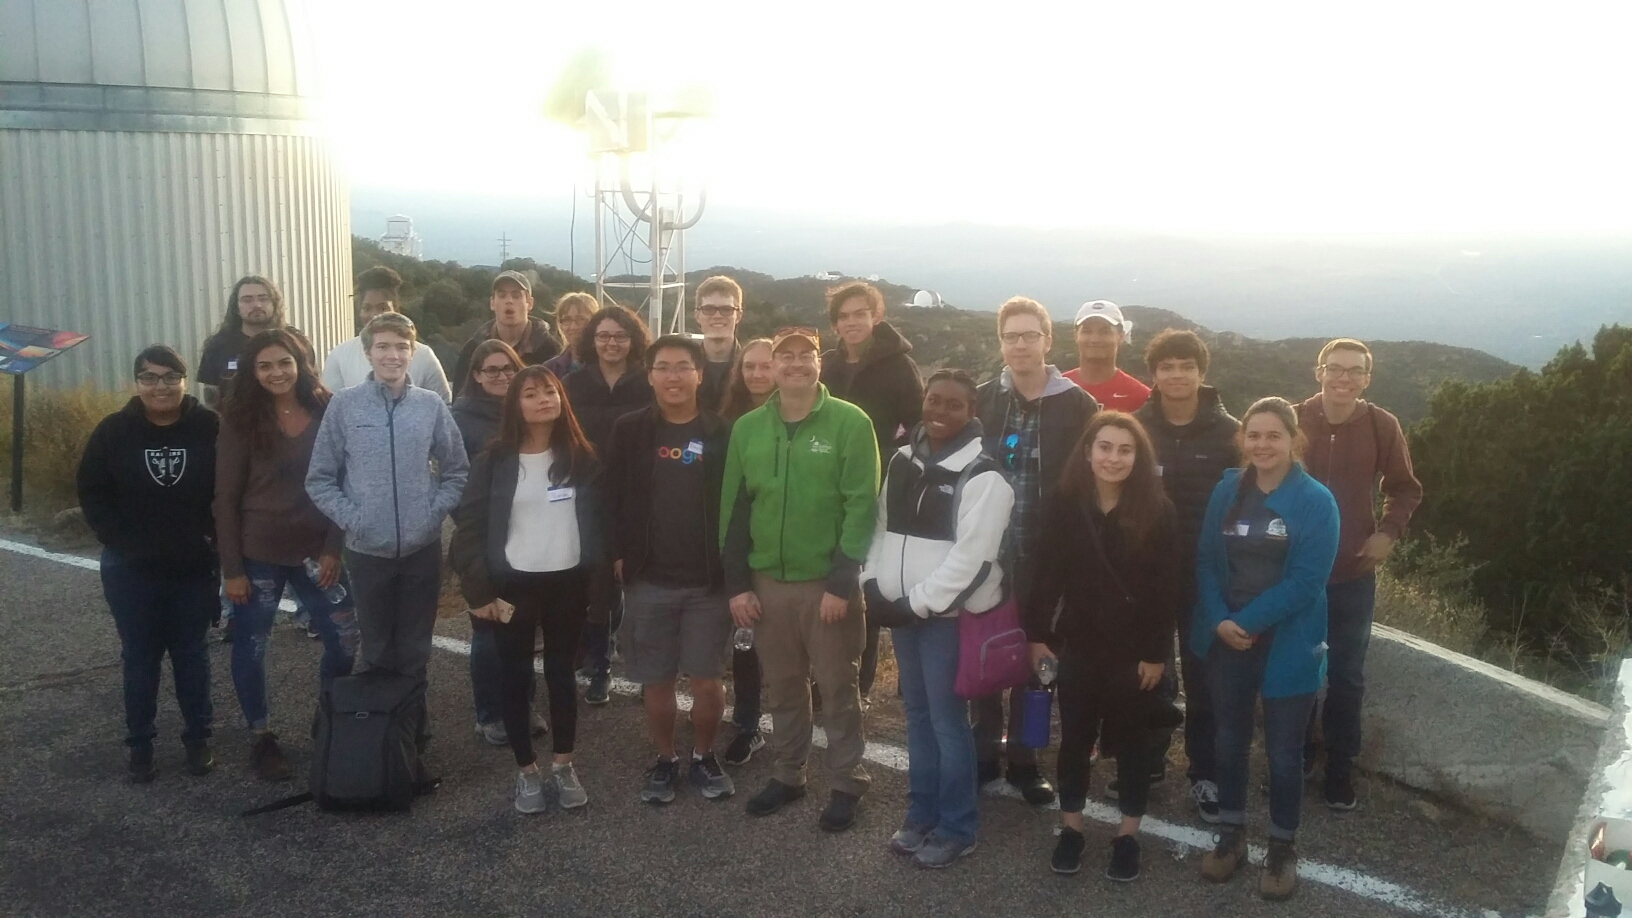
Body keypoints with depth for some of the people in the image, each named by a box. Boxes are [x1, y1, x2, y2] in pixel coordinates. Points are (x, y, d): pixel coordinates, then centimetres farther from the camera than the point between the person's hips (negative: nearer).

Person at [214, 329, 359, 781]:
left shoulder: (326, 412, -1)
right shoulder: (240, 420, -7)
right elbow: (226, 497, -6)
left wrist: (333, 547, -3)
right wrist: (231, 567, -10)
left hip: (314, 549, 2)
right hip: (257, 553, -2)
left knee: (344, 638, 5)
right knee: (251, 645, 8)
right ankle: (261, 738, 25)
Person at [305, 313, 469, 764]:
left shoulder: (432, 405, -2)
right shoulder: (344, 405, -5)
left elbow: (457, 470, 6)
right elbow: (320, 479, -1)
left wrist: (435, 511, -6)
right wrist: (350, 518, -11)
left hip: (423, 549, 1)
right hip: (368, 550, -1)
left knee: (415, 649, 12)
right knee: (376, 650, 12)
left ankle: (414, 727, 27)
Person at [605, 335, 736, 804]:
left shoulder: (723, 432, -1)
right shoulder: (629, 430, 1)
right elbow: (614, 498, 4)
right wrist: (620, 554, -3)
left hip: (709, 580, -1)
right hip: (649, 579, 1)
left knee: (708, 679, 4)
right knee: (656, 680, 9)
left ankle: (704, 756, 26)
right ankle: (665, 760, 27)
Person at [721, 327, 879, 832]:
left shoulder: (850, 423, -8)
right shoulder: (748, 428, 5)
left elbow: (862, 508, -12)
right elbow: (733, 509, 7)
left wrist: (842, 582, -16)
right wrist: (736, 583, 2)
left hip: (828, 582, -4)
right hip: (766, 581, 4)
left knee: (838, 686, 6)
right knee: (782, 686, 15)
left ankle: (847, 782, 21)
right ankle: (787, 773, 31)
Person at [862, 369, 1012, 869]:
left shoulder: (982, 475, -12)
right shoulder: (902, 461, 9)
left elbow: (972, 555, -18)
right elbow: (883, 527, 15)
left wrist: (920, 603, -16)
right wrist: (873, 582, 1)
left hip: (948, 614, -6)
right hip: (902, 610, 7)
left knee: (948, 719, 0)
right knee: (917, 714, 16)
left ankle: (957, 828, 15)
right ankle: (921, 815, 29)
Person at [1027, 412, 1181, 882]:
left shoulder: (1157, 510, -10)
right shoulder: (1063, 505, -5)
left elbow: (1166, 589, -9)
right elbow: (1046, 575, 0)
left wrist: (1157, 652, -10)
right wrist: (1037, 633, -2)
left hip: (1135, 649, -2)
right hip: (1078, 642, 2)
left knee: (1129, 738, 12)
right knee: (1075, 736, 12)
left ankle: (1128, 834, 25)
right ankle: (1071, 827, 27)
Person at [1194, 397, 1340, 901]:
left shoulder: (1316, 501, -10)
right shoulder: (1227, 490, 2)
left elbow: (1307, 580, -16)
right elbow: (1206, 560, 0)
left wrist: (1249, 621, -17)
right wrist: (1221, 620, -14)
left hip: (1287, 645, -3)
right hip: (1226, 639, 3)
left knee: (1283, 750, 7)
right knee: (1230, 740, 15)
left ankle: (1283, 848, 25)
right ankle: (1231, 834, 32)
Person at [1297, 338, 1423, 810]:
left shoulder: (1383, 426, -9)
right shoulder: (1293, 420, -10)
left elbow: (1405, 489, 4)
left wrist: (1388, 532, -10)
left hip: (1354, 574, 0)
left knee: (1346, 677, 10)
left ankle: (1340, 770, 24)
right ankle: (1296, 757, 32)